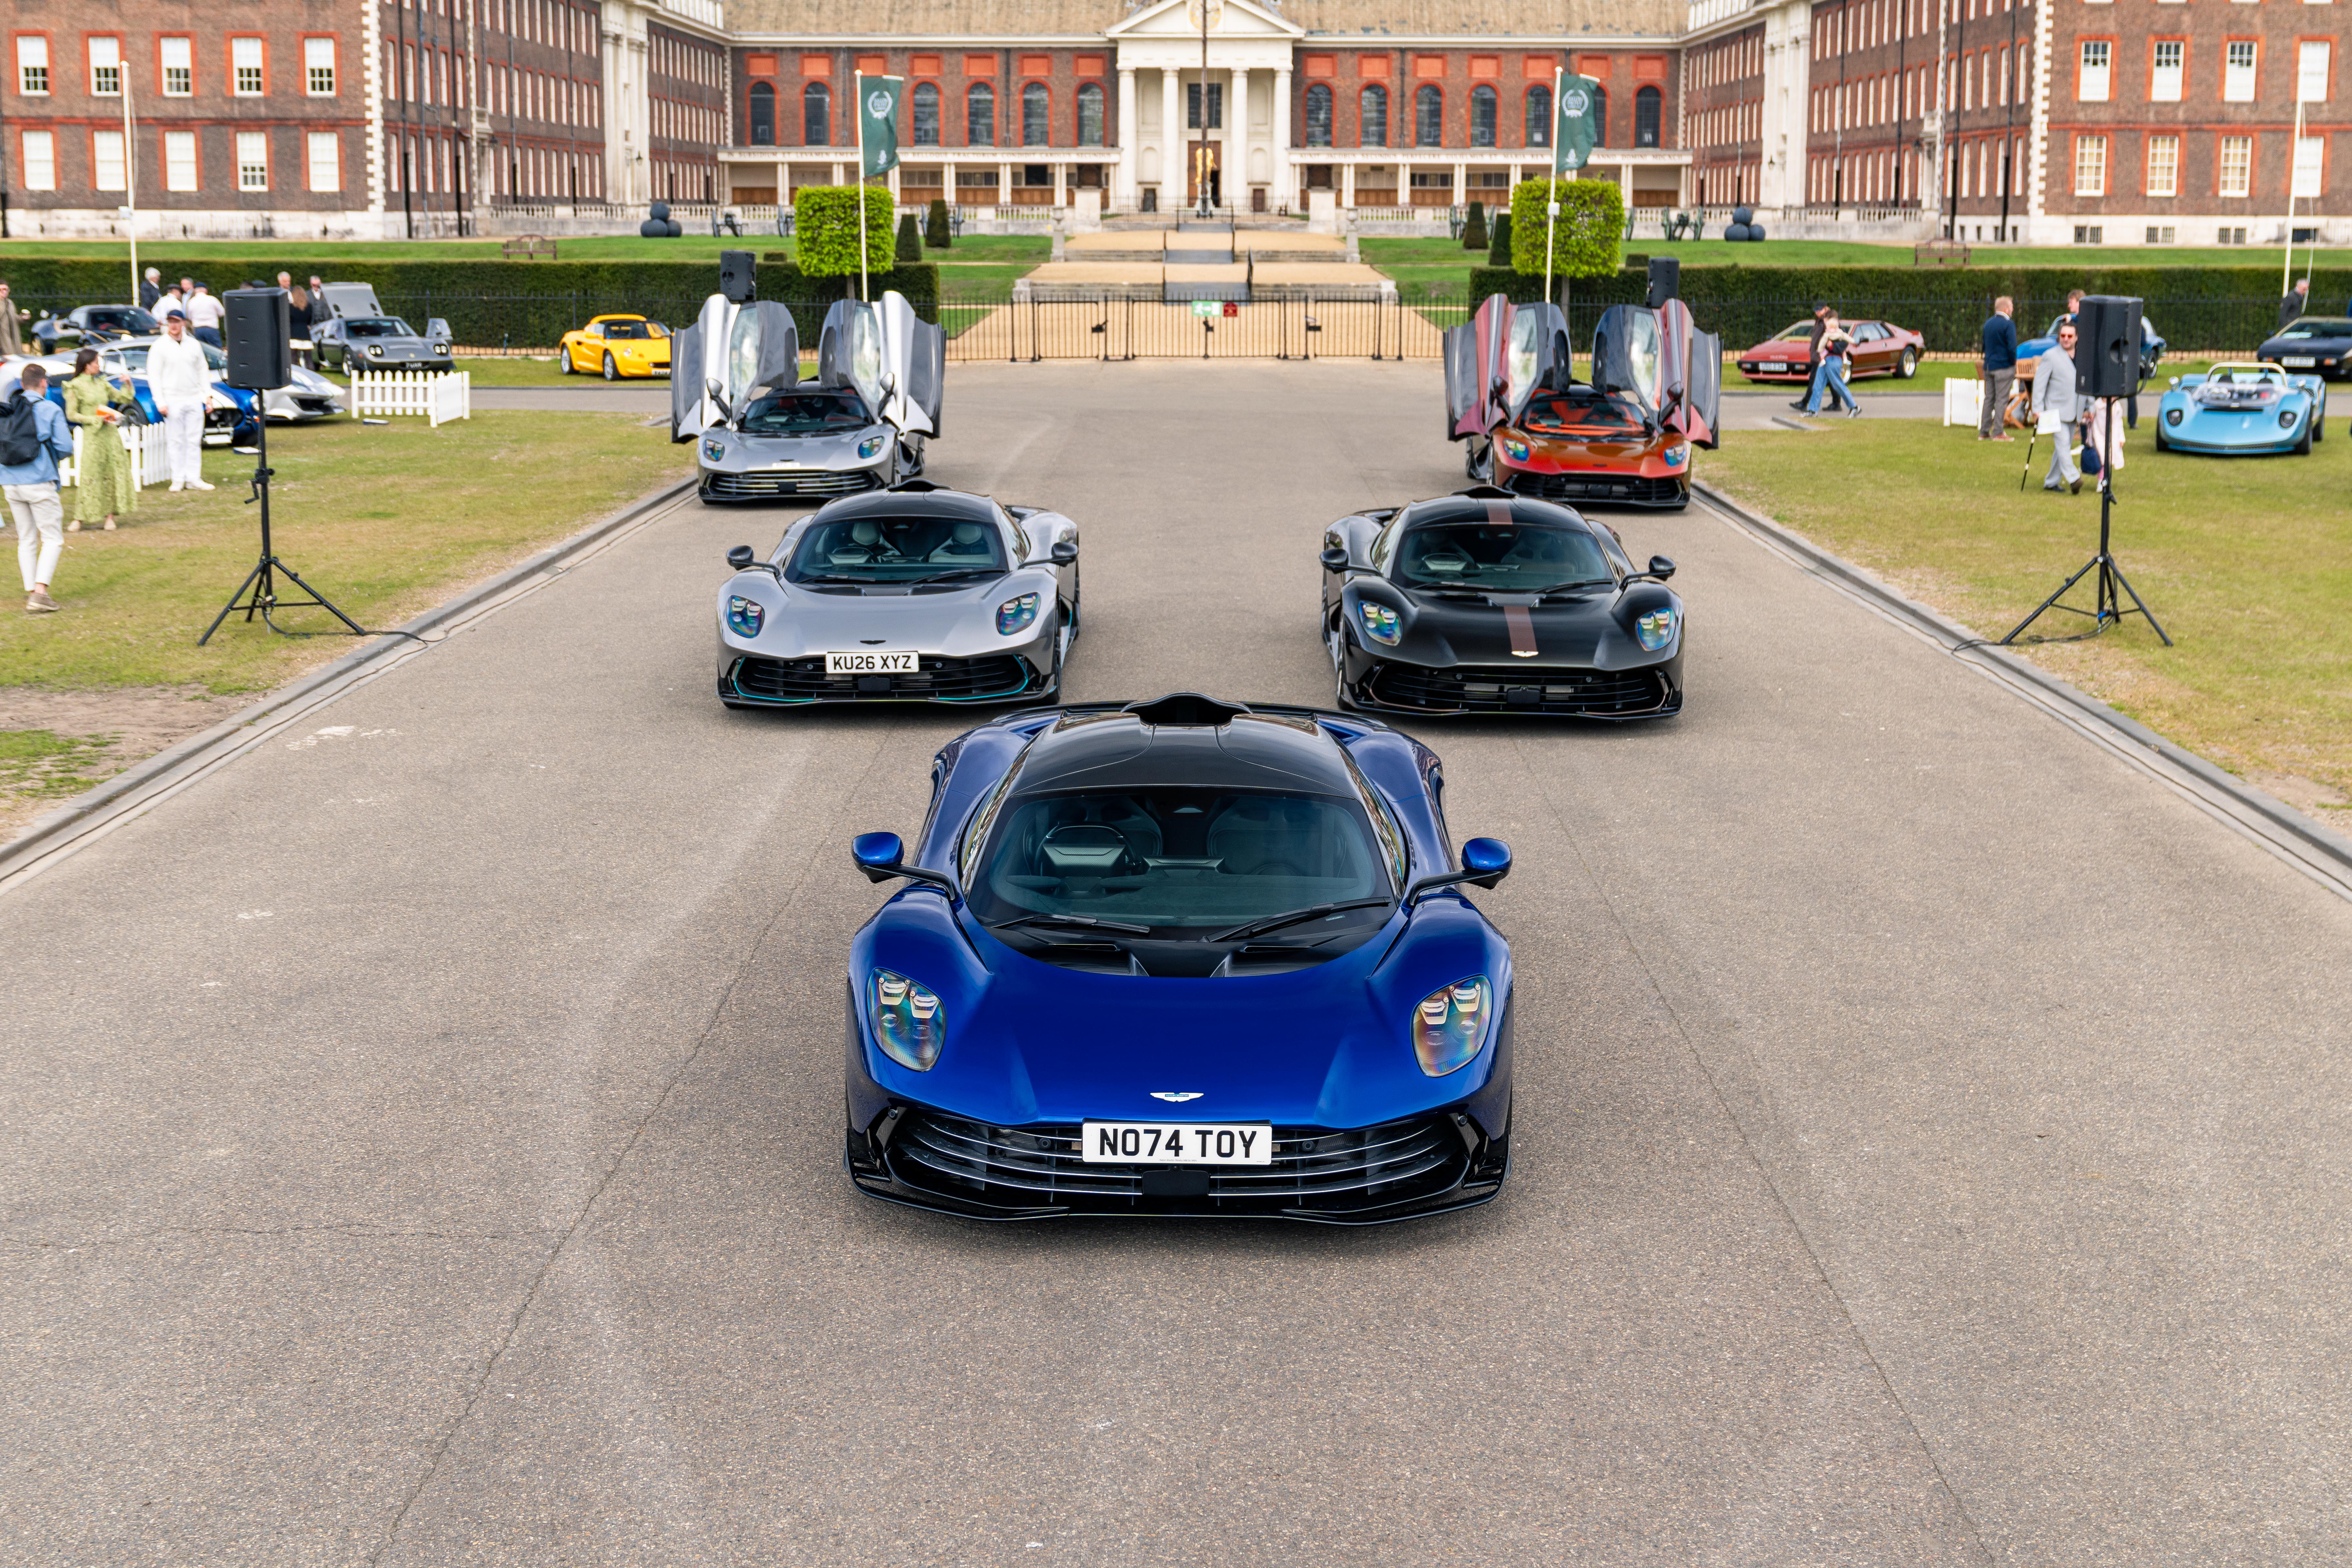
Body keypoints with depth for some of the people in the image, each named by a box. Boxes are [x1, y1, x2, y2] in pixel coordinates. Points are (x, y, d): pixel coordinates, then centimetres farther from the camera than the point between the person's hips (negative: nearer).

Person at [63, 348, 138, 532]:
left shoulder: (102, 384, 12)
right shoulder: (76, 386, -3)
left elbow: (125, 399, 17)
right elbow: (72, 415, -4)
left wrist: (128, 384, 0)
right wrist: (97, 419, -11)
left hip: (110, 432, 5)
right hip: (92, 435, -5)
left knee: (113, 473, 2)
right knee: (88, 476, -6)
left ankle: (110, 516, 8)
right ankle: (79, 519, 0)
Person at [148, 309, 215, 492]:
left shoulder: (194, 345, 10)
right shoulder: (160, 346, -1)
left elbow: (203, 371, 17)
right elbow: (154, 376, -3)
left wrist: (208, 395, 8)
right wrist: (160, 402, -10)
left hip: (194, 399, 3)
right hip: (173, 400, -3)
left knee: (194, 441, 2)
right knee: (176, 441, -2)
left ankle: (194, 479, 5)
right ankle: (178, 480, 2)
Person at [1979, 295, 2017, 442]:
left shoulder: (1988, 323, 12)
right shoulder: (2008, 324, -13)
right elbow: (2012, 347, -19)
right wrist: (2014, 363, -6)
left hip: (1988, 367, 7)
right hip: (2004, 367, -7)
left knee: (1989, 399, 11)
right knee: (2001, 400, -3)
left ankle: (1984, 432, 11)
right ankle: (1998, 433, -4)